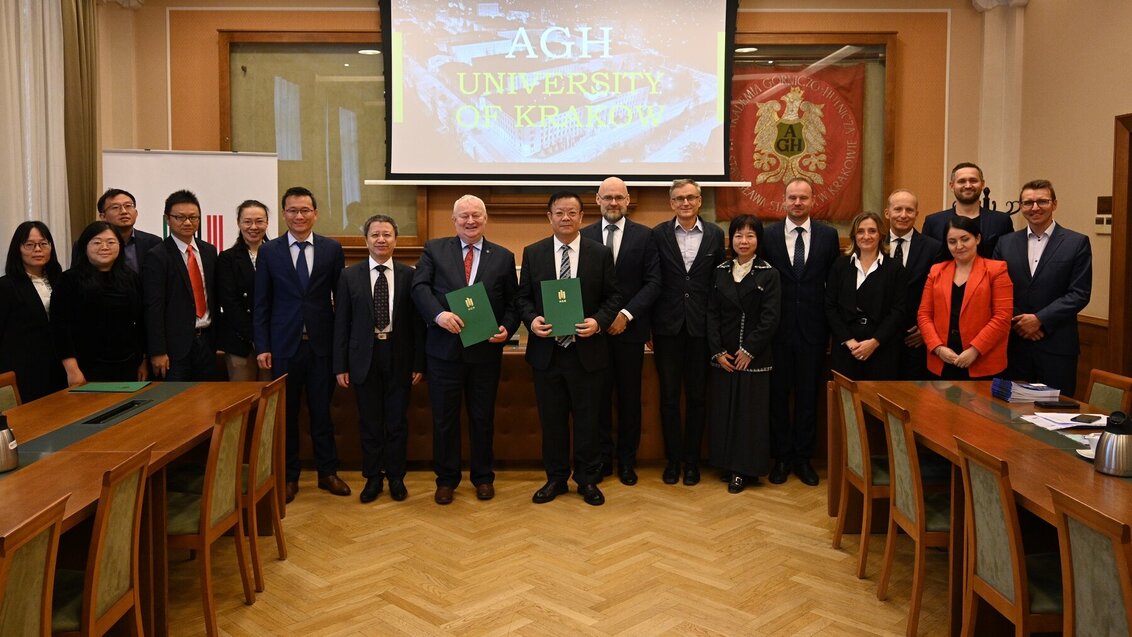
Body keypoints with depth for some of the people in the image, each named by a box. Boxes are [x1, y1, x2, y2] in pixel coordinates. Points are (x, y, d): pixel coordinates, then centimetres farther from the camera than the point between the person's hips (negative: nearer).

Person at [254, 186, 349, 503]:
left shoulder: (332, 249, 2)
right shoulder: (269, 251, 2)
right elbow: (261, 304, 3)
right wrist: (262, 346, -3)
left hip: (322, 343, 0)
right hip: (284, 344, 0)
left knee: (321, 411, 9)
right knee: (286, 413, 8)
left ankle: (327, 472, 23)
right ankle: (289, 476, 22)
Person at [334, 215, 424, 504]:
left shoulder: (408, 275, 0)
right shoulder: (350, 276, 0)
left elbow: (417, 321, 0)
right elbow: (341, 323, 1)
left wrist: (419, 363, -2)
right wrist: (340, 366, -2)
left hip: (399, 357, 0)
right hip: (365, 357, 0)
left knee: (397, 421, 9)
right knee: (369, 422, 9)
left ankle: (396, 477, 23)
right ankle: (372, 477, 23)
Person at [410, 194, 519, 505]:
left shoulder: (503, 257, 7)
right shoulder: (434, 249, 4)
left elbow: (512, 302, 6)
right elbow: (420, 287, -7)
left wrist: (507, 329, -12)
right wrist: (439, 314, -24)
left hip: (486, 351, 1)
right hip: (444, 350, 0)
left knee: (483, 417, 13)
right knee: (444, 418, 9)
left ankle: (483, 477, 30)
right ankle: (446, 479, 25)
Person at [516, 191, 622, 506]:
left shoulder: (601, 254, 1)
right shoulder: (532, 253, 4)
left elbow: (613, 297, 2)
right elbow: (523, 297, 6)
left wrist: (598, 322, -15)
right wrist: (531, 319, -13)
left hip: (586, 351, -1)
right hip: (546, 351, 1)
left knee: (587, 419, 8)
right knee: (552, 419, 11)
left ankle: (587, 480, 23)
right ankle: (555, 478, 26)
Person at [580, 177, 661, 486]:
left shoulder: (644, 236, 1)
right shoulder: (584, 236, 5)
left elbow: (653, 283, -4)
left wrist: (626, 314, -13)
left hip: (630, 328, -1)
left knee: (630, 396, 8)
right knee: (599, 395, 7)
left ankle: (627, 460, 20)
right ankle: (602, 458, 19)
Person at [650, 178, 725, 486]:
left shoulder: (714, 234, 3)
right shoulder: (658, 234, -1)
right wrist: (651, 322, -4)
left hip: (701, 325, 1)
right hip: (668, 325, -1)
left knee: (697, 396, 9)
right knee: (669, 395, 7)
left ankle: (692, 460, 21)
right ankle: (672, 460, 20)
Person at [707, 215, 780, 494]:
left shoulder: (769, 274, -2)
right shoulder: (720, 272, 6)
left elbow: (770, 318, -8)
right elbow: (711, 314, 3)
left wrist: (749, 350, -12)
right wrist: (717, 351, -6)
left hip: (754, 356, -3)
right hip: (723, 356, 3)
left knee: (751, 411, 1)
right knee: (724, 409, 7)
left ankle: (745, 469, 11)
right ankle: (727, 464, 19)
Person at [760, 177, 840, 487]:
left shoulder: (828, 235, 2)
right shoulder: (768, 235, 0)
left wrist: (830, 321, -1)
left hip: (812, 329, 1)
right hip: (778, 329, 0)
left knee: (808, 395, 9)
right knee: (778, 394, 8)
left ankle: (803, 458, 23)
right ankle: (782, 457, 21)